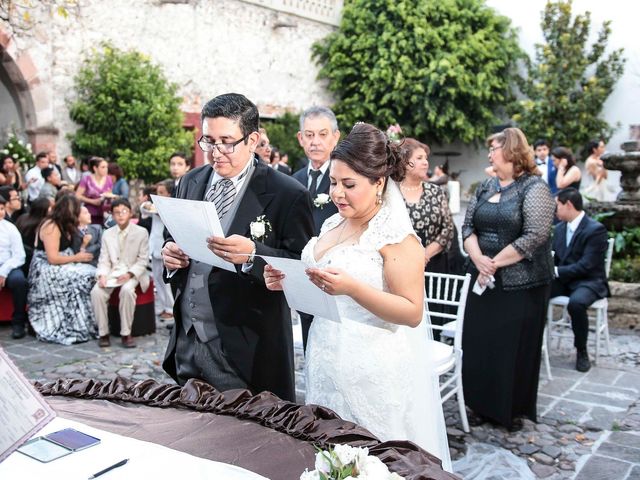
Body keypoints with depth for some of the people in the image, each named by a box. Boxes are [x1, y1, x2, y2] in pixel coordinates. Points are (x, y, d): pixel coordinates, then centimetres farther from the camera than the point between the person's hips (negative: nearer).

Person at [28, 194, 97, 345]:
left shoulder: (62, 225, 12)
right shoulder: (51, 226, -17)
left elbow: (64, 251, 5)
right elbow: (53, 258, -22)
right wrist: (77, 258, -14)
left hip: (58, 267, 9)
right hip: (47, 271, -9)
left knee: (91, 273, -11)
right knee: (81, 278, -23)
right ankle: (76, 329, -16)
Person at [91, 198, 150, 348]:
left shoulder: (141, 232, 2)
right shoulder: (107, 234, 13)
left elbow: (143, 260, -2)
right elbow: (104, 260, 8)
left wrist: (129, 274, -18)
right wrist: (102, 275, -14)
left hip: (132, 273, -3)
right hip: (112, 273, 3)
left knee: (127, 290, -36)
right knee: (96, 292, -26)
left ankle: (126, 333, -24)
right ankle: (103, 333, -14)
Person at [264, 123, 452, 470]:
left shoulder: (396, 235, -14)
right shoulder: (332, 224, 8)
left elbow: (412, 312, -18)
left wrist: (352, 288, -28)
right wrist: (290, 281, -2)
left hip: (375, 379, -7)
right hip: (328, 368, 7)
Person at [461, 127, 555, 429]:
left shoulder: (534, 188, -9)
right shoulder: (486, 187, 10)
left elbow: (535, 236, -18)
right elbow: (468, 226, 6)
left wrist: (495, 263, -16)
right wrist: (478, 258, -12)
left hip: (520, 284, -6)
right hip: (484, 280, 6)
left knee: (515, 347, 4)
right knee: (479, 344, 9)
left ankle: (515, 410, 22)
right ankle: (484, 405, 26)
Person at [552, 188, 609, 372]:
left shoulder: (596, 229, -13)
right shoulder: (560, 228, 10)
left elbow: (586, 265, -20)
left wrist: (556, 271, -24)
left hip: (588, 281, -6)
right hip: (563, 280, 6)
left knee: (576, 303, -37)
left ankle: (581, 351, -15)